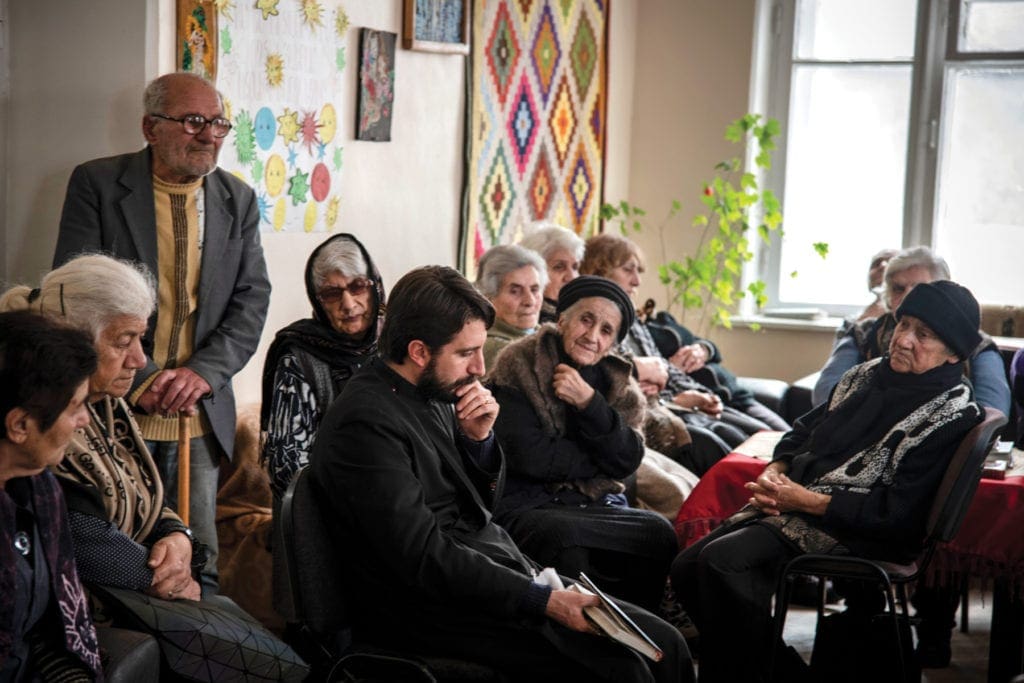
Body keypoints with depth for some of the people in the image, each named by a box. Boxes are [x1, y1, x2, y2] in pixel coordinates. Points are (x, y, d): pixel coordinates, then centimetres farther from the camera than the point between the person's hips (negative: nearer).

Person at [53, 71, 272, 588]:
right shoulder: (96, 184, -2)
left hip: (202, 416, 3)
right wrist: (139, 377, -16)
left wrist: (203, 372, -11)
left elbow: (251, 300, 5)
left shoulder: (238, 200, 9)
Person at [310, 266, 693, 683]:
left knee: (663, 644, -3)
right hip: (432, 609, -9)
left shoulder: (432, 392, 8)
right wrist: (543, 601, -23)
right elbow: (425, 558, -23)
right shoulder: (366, 422, -19)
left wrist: (480, 437, -4)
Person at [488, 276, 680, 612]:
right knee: (565, 537, -36)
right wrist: (598, 458, -3)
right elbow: (529, 456, -14)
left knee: (658, 531, -23)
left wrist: (589, 403, -14)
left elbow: (628, 461, -2)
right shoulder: (519, 365, -3)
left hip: (595, 503, 5)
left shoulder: (617, 383, 13)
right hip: (526, 505, -5)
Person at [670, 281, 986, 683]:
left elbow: (899, 514, -17)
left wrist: (807, 500, -17)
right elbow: (805, 431, 22)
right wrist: (773, 473, 0)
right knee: (686, 568, -7)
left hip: (857, 538, -8)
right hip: (793, 506, 8)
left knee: (720, 560, -28)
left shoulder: (951, 416, -11)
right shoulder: (870, 374, 13)